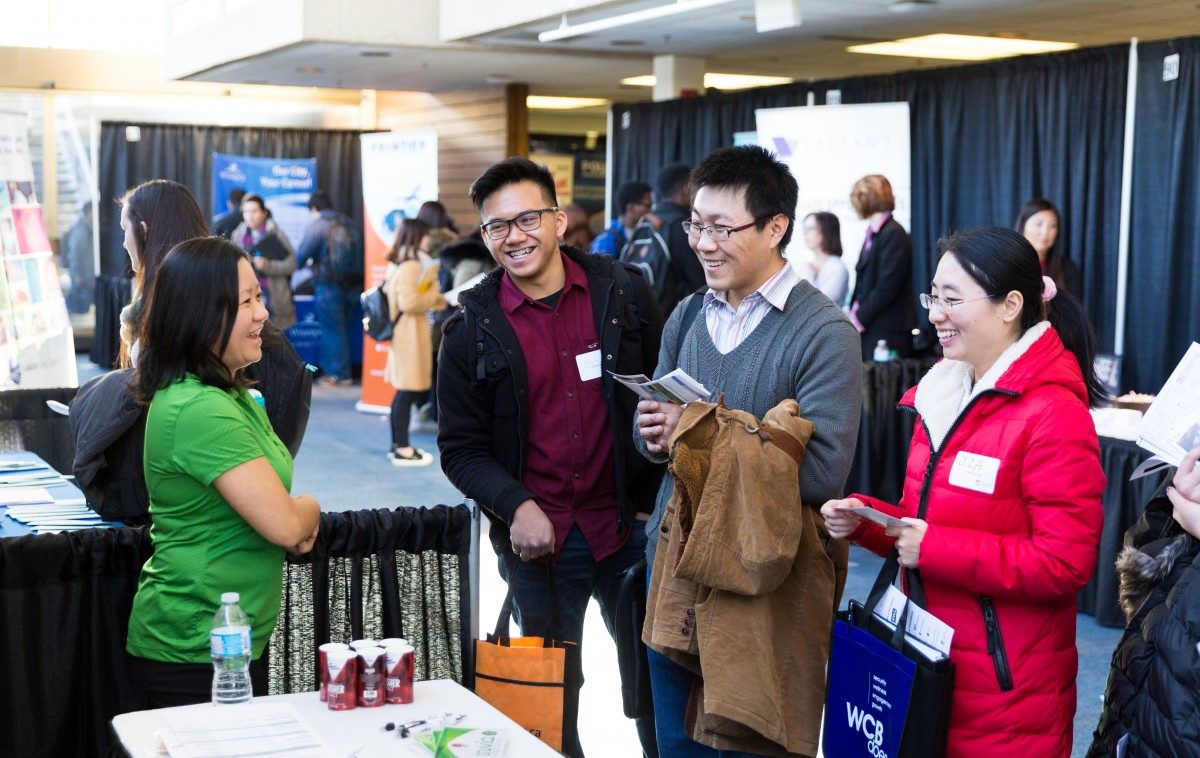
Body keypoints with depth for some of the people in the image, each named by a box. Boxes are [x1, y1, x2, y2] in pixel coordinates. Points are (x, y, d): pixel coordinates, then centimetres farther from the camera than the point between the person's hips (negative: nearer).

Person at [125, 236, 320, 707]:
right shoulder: (202, 410, -24)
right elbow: (285, 526, -26)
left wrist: (297, 514, -3)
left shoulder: (232, 396, 8)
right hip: (199, 654, -10)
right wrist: (310, 509, -3)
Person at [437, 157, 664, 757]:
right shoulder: (472, 328, -2)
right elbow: (461, 447, 0)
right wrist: (517, 505, -16)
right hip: (538, 536, 0)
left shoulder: (623, 293, -2)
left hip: (630, 527, 0)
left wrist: (655, 501, -2)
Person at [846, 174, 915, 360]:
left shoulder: (894, 234, -11)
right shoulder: (873, 234, 17)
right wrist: (852, 314, 7)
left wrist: (858, 318, -12)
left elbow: (887, 287, -16)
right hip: (868, 329, 8)